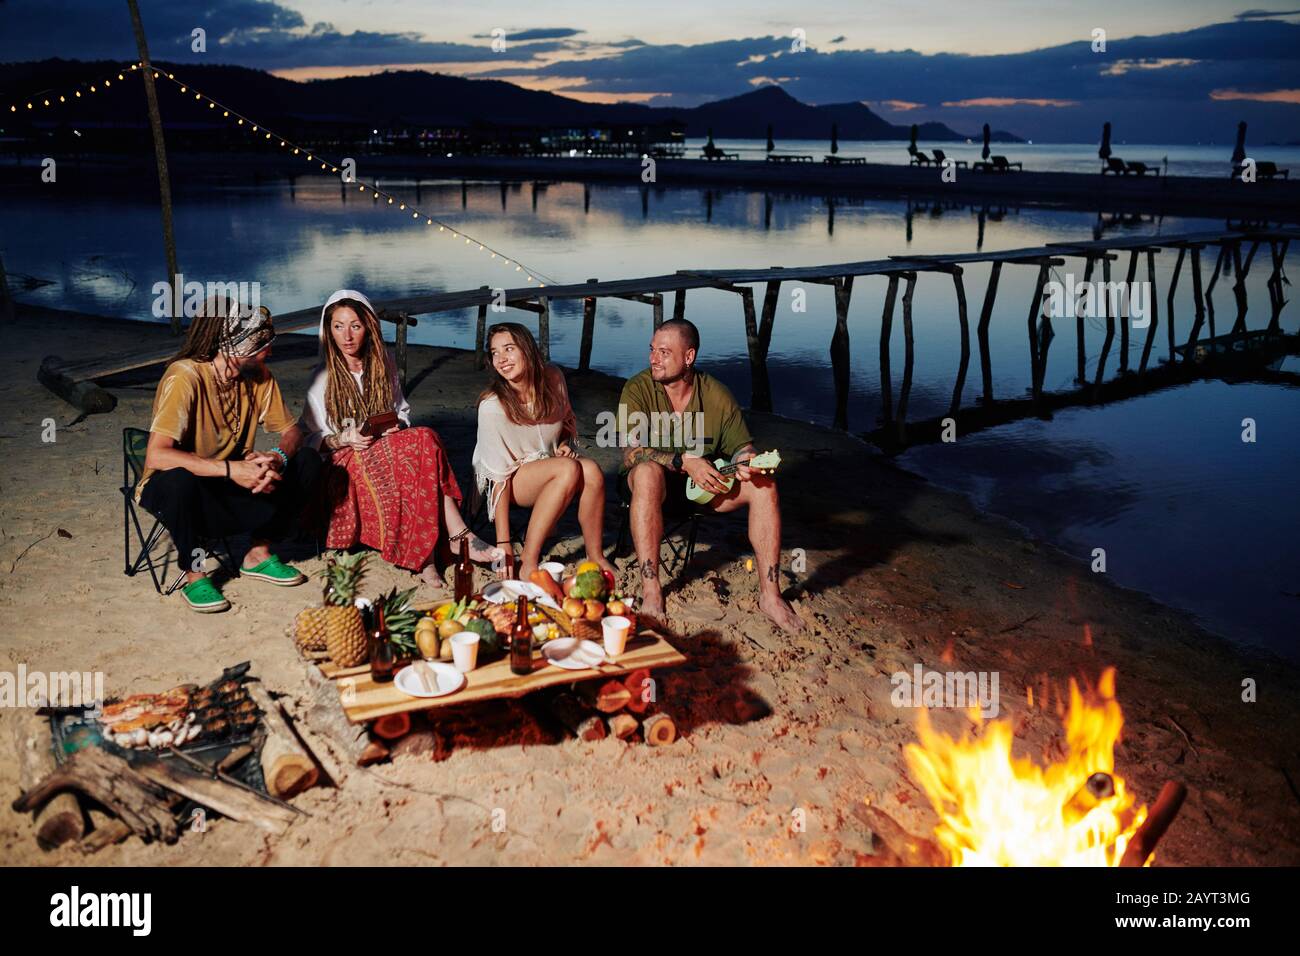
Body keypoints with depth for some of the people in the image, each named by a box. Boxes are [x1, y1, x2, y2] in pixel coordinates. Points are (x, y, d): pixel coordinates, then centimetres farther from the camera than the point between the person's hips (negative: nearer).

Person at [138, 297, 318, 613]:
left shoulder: (258, 375, -6)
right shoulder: (185, 377, -26)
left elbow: (291, 430, -1)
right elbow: (156, 456, -35)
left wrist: (278, 458, -25)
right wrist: (231, 469, -41)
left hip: (233, 488, 6)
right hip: (181, 491, -6)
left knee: (307, 463, -12)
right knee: (179, 480, -40)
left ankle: (259, 554, 5)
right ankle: (195, 575, -13)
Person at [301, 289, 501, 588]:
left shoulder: (384, 365, 12)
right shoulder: (322, 378, 2)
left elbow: (403, 411, 21)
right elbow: (310, 437, 4)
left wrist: (398, 426, -4)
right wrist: (343, 439, -16)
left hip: (388, 447, 4)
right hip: (346, 460, -4)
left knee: (424, 440, -34)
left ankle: (423, 553, -39)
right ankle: (458, 535, -39)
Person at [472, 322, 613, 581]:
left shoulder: (553, 379, -9)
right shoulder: (492, 406, -24)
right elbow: (499, 476, -23)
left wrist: (564, 445, -8)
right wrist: (503, 544, -25)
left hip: (549, 467, 5)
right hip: (509, 480, -5)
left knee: (591, 470, -27)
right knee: (569, 469, -32)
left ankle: (595, 557, -15)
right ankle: (528, 563, -28)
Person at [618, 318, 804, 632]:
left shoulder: (717, 394, -4)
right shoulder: (638, 389, -13)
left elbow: (741, 446, 3)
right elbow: (631, 454, -21)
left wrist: (746, 460, -23)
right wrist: (684, 462, -34)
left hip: (705, 484, 3)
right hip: (654, 483, -3)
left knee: (764, 485, -20)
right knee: (648, 472, -39)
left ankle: (770, 593, -16)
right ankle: (650, 591, -37)